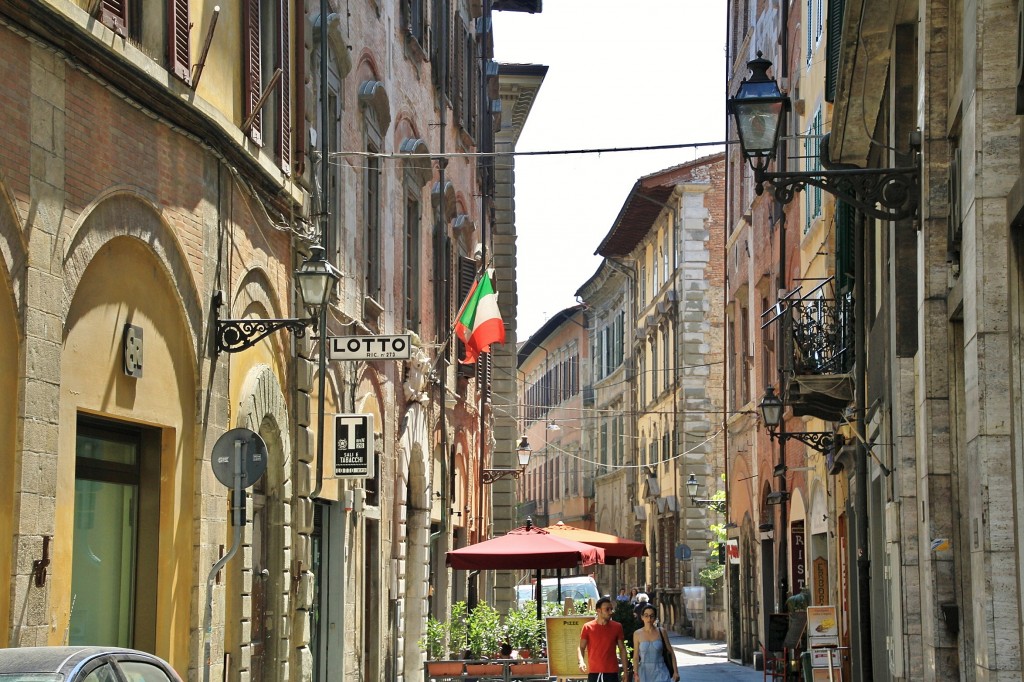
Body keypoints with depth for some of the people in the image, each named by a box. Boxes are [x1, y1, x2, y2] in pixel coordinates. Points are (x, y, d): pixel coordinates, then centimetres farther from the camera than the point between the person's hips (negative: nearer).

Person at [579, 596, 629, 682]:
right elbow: (581, 647, 2)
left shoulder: (616, 627, 3)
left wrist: (625, 671, 3)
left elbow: (622, 649, 8)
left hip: (612, 672, 1)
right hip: (594, 672, -1)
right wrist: (581, 661, -19)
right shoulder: (588, 627, -1)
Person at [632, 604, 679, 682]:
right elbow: (636, 657, 2)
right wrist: (636, 675, -3)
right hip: (644, 673, 1)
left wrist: (675, 671, 2)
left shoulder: (661, 632, 0)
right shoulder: (637, 634, 0)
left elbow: (671, 653, 4)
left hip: (660, 673, -1)